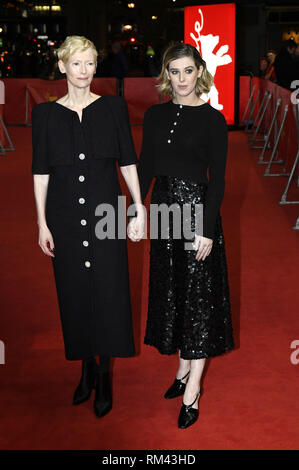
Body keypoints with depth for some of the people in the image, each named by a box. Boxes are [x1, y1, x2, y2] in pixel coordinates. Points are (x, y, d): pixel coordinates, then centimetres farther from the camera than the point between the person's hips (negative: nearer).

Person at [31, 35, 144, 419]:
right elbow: (40, 171, 2)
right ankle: (86, 369, 25)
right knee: (74, 293, 8)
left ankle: (104, 376, 14)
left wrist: (139, 207, 0)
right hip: (64, 214, 1)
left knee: (107, 290, -1)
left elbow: (127, 161, 5)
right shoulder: (45, 113, 3)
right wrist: (42, 223, -2)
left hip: (105, 210, -1)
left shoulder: (113, 107, 3)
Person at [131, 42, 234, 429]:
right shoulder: (155, 115, 7)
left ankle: (192, 393, 8)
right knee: (170, 292, 13)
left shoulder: (212, 119, -7)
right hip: (163, 208, 5)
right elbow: (145, 167, 10)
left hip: (197, 209, -5)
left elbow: (217, 179, -9)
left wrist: (207, 229, -15)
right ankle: (184, 370, 30)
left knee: (198, 296, 0)